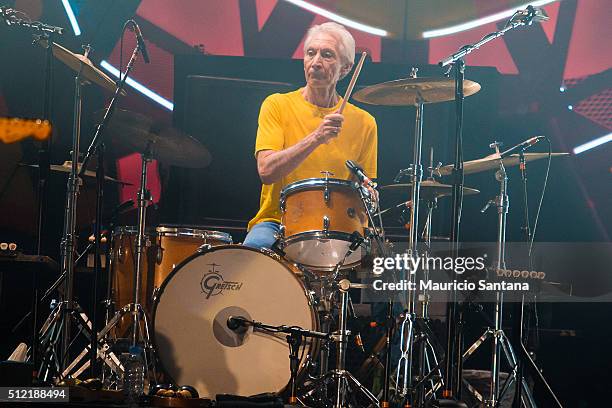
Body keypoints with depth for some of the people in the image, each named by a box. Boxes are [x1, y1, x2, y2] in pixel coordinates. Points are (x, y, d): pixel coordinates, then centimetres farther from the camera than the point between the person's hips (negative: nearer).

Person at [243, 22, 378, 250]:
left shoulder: (363, 123, 6)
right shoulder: (278, 105, 0)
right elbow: (266, 171, -14)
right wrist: (316, 138, -25)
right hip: (277, 221, -2)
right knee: (255, 246, -34)